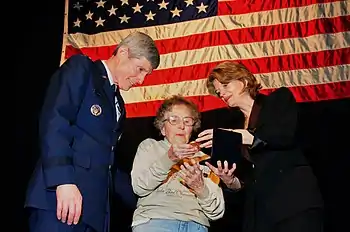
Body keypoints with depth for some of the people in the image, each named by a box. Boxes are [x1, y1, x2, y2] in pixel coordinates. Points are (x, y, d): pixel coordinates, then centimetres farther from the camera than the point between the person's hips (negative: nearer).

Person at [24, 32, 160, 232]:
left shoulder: (118, 104, 26)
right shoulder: (81, 68, 4)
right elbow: (53, 121, -12)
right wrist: (63, 180, -23)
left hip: (96, 204, 8)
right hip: (61, 195, -8)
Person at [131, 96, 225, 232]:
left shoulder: (202, 158, 22)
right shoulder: (150, 146, 20)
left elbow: (217, 212, 14)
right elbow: (139, 187, 1)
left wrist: (201, 189, -6)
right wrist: (167, 159, -12)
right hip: (153, 220, -2)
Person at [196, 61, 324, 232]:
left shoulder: (280, 99, 10)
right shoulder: (235, 126, 22)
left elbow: (286, 135, -10)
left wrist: (245, 137, -18)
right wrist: (230, 181, -3)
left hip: (294, 199, -4)